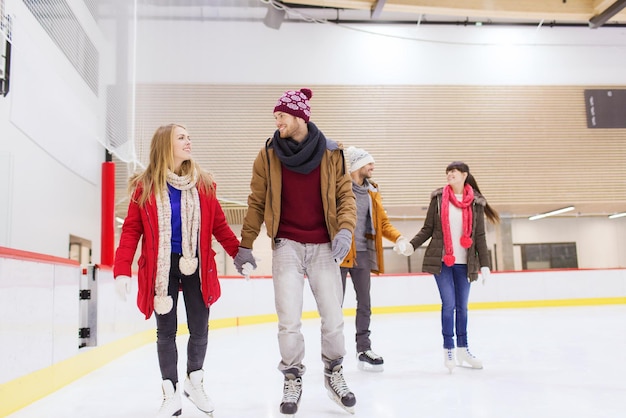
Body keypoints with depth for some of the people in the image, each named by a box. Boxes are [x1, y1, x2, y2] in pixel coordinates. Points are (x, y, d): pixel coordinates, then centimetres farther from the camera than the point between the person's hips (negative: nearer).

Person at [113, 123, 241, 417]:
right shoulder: (144, 186, -4)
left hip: (196, 266, 2)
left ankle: (194, 381, 33)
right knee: (166, 332, 7)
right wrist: (122, 270, -13)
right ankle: (171, 394, 24)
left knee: (200, 330, 7)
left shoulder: (203, 183, 2)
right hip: (161, 267, -1)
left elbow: (219, 226, 4)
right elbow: (131, 230, -5)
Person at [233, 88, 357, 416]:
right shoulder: (268, 155, 0)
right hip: (286, 245, 0)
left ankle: (334, 374, 32)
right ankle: (292, 380, 22)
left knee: (333, 317, 7)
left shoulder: (331, 153, -1)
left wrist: (345, 229, -14)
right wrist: (245, 245, 4)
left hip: (323, 247, 1)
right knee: (289, 320, 0)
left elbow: (345, 195, 2)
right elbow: (256, 202, 4)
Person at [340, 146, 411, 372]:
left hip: (362, 254, 6)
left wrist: (399, 238, -3)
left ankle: (364, 349, 22)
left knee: (364, 303, 11)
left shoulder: (372, 191, 14)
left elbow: (383, 222, 14)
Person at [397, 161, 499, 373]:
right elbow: (428, 229, 4)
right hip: (441, 261, -2)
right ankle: (448, 350, 6)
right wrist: (411, 245, -10)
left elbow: (479, 236, 4)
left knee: (462, 306, 10)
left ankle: (463, 348, 22)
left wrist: (484, 264, 1)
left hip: (464, 263, 2)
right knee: (449, 304, -5)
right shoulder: (439, 198, 3)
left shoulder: (476, 203, 5)